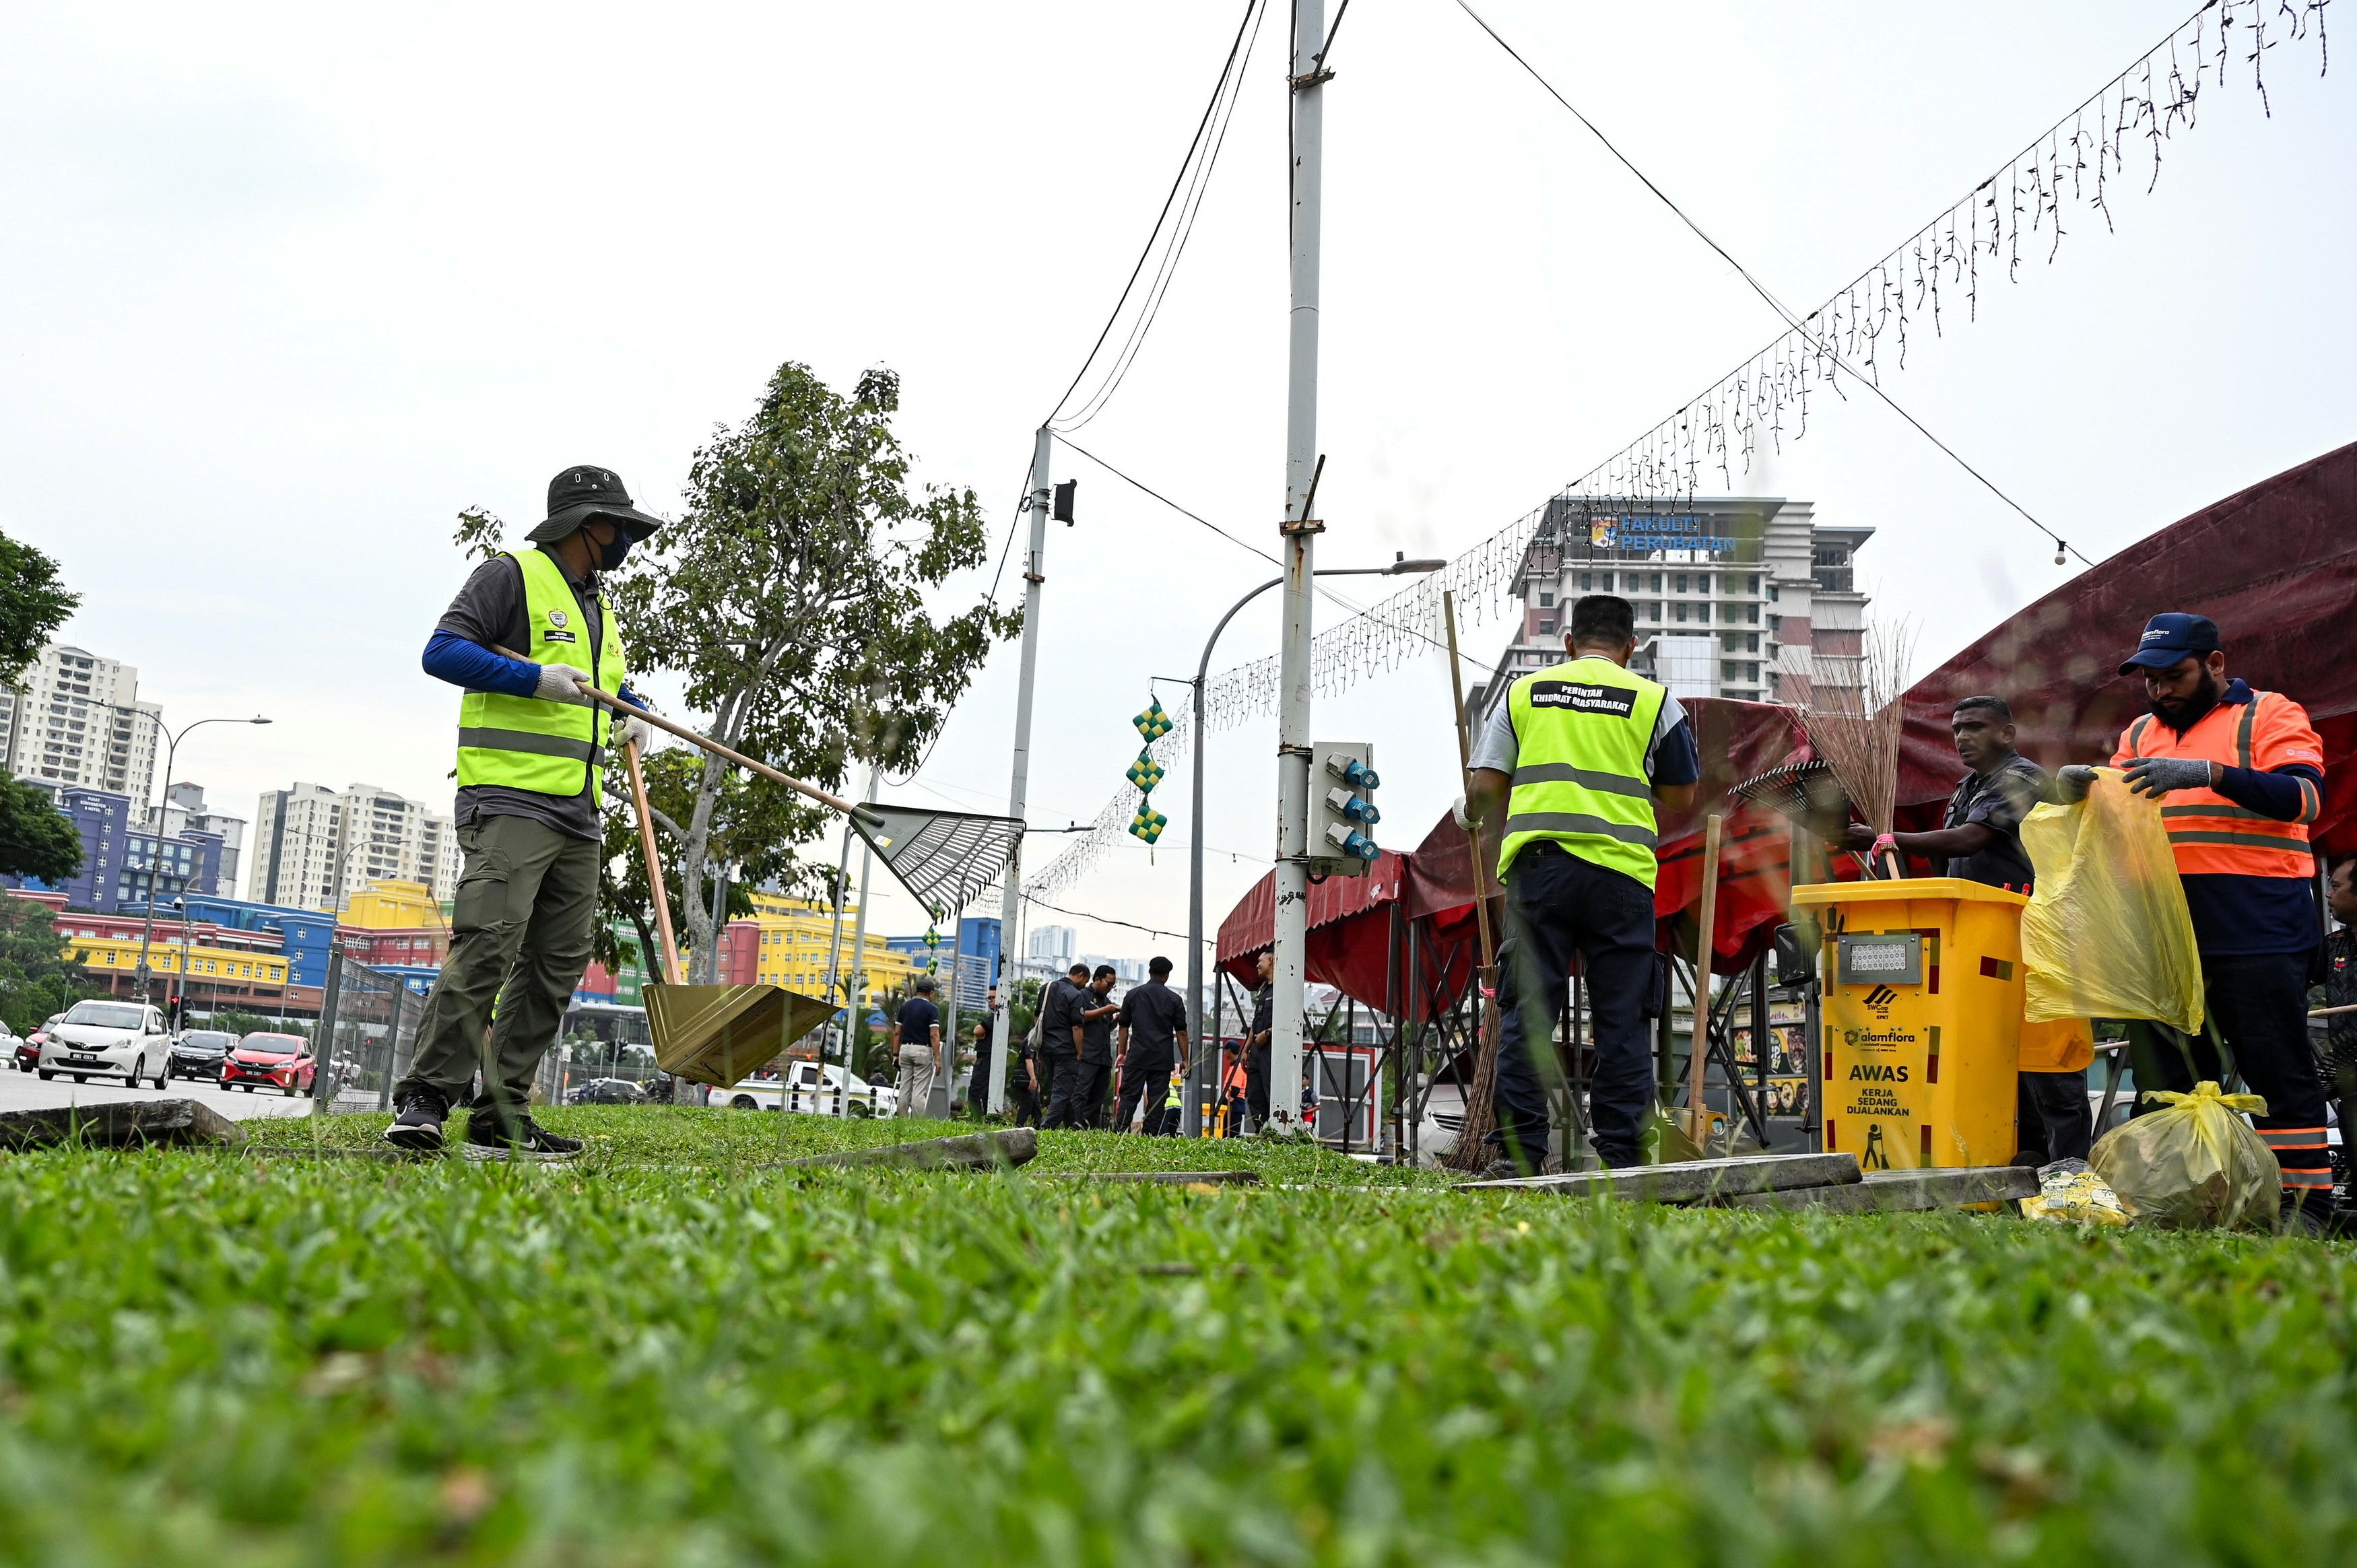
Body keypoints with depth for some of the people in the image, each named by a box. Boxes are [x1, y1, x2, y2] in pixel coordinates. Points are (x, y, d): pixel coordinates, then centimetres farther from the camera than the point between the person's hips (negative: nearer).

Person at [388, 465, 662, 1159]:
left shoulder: (601, 610, 25)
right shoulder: (513, 575, 0)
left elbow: (614, 685, 36)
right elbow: (443, 650, -10)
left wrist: (631, 717, 14)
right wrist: (536, 677, -17)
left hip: (579, 815, 9)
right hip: (510, 799, -9)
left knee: (557, 965, 5)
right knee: (487, 946, -18)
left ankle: (501, 1118, 9)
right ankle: (423, 1102, -13)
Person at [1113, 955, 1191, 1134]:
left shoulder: (1133, 994, 6)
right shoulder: (1175, 999, 2)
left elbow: (1124, 1027, 9)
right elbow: (1181, 1032, 2)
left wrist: (1122, 1053, 16)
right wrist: (1185, 1060, 8)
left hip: (1137, 1056, 1)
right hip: (1163, 1059, -1)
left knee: (1129, 1096, 1)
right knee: (1157, 1099, 2)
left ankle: (1119, 1133, -9)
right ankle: (1150, 1137, -2)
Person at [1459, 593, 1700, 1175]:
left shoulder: (1524, 692, 12)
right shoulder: (1655, 701, 8)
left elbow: (1484, 787, 8)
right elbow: (1681, 798, 14)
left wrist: (1470, 814, 29)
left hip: (1536, 865, 1)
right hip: (1620, 870, -1)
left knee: (1528, 1012, 2)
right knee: (1621, 1019, 4)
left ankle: (1516, 1150, 0)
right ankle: (1620, 1157, 5)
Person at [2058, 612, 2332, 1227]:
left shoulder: (2268, 715, 2)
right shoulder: (2141, 734, 20)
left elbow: (2303, 797, -13)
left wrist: (2207, 773, -25)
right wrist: (2082, 788, -5)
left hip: (2257, 931, -6)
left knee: (2279, 1073, -3)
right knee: (2167, 1079, 8)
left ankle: (2305, 1202, 2)